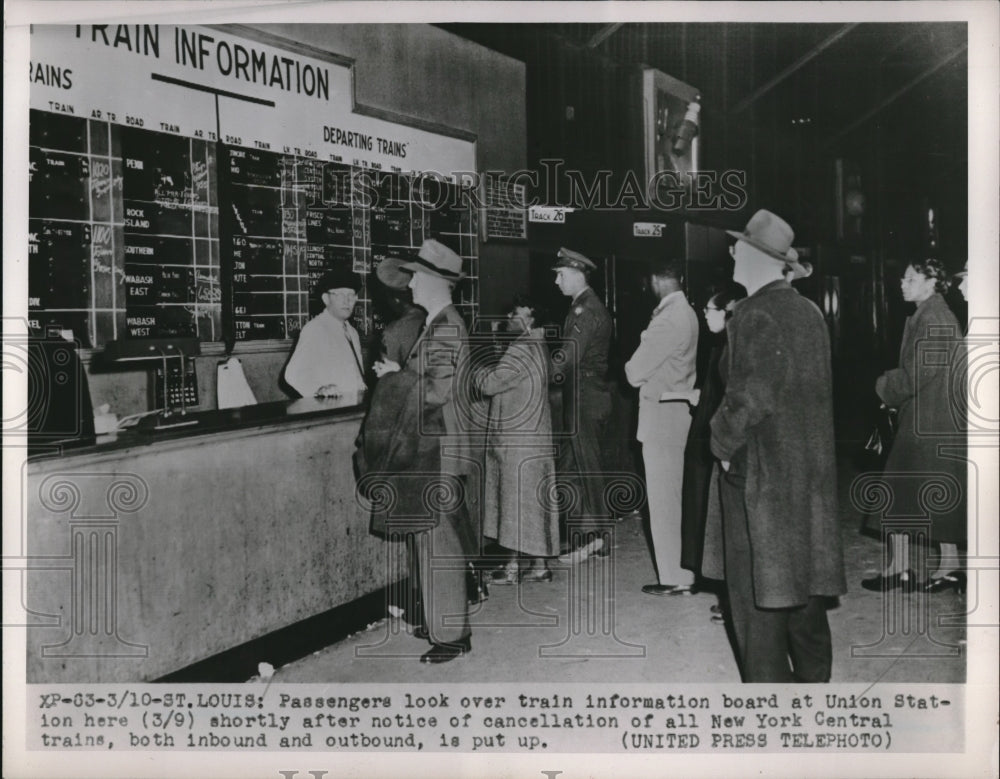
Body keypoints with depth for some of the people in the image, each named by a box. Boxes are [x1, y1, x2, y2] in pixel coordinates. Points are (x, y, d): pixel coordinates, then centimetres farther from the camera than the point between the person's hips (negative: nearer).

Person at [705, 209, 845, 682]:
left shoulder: (755, 316, -17)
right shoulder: (810, 313, 7)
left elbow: (749, 398, -22)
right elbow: (818, 390, 12)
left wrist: (724, 444, -7)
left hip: (760, 471, -8)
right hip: (810, 467, 8)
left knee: (758, 587, 1)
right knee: (803, 575, 17)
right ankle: (814, 677, 28)